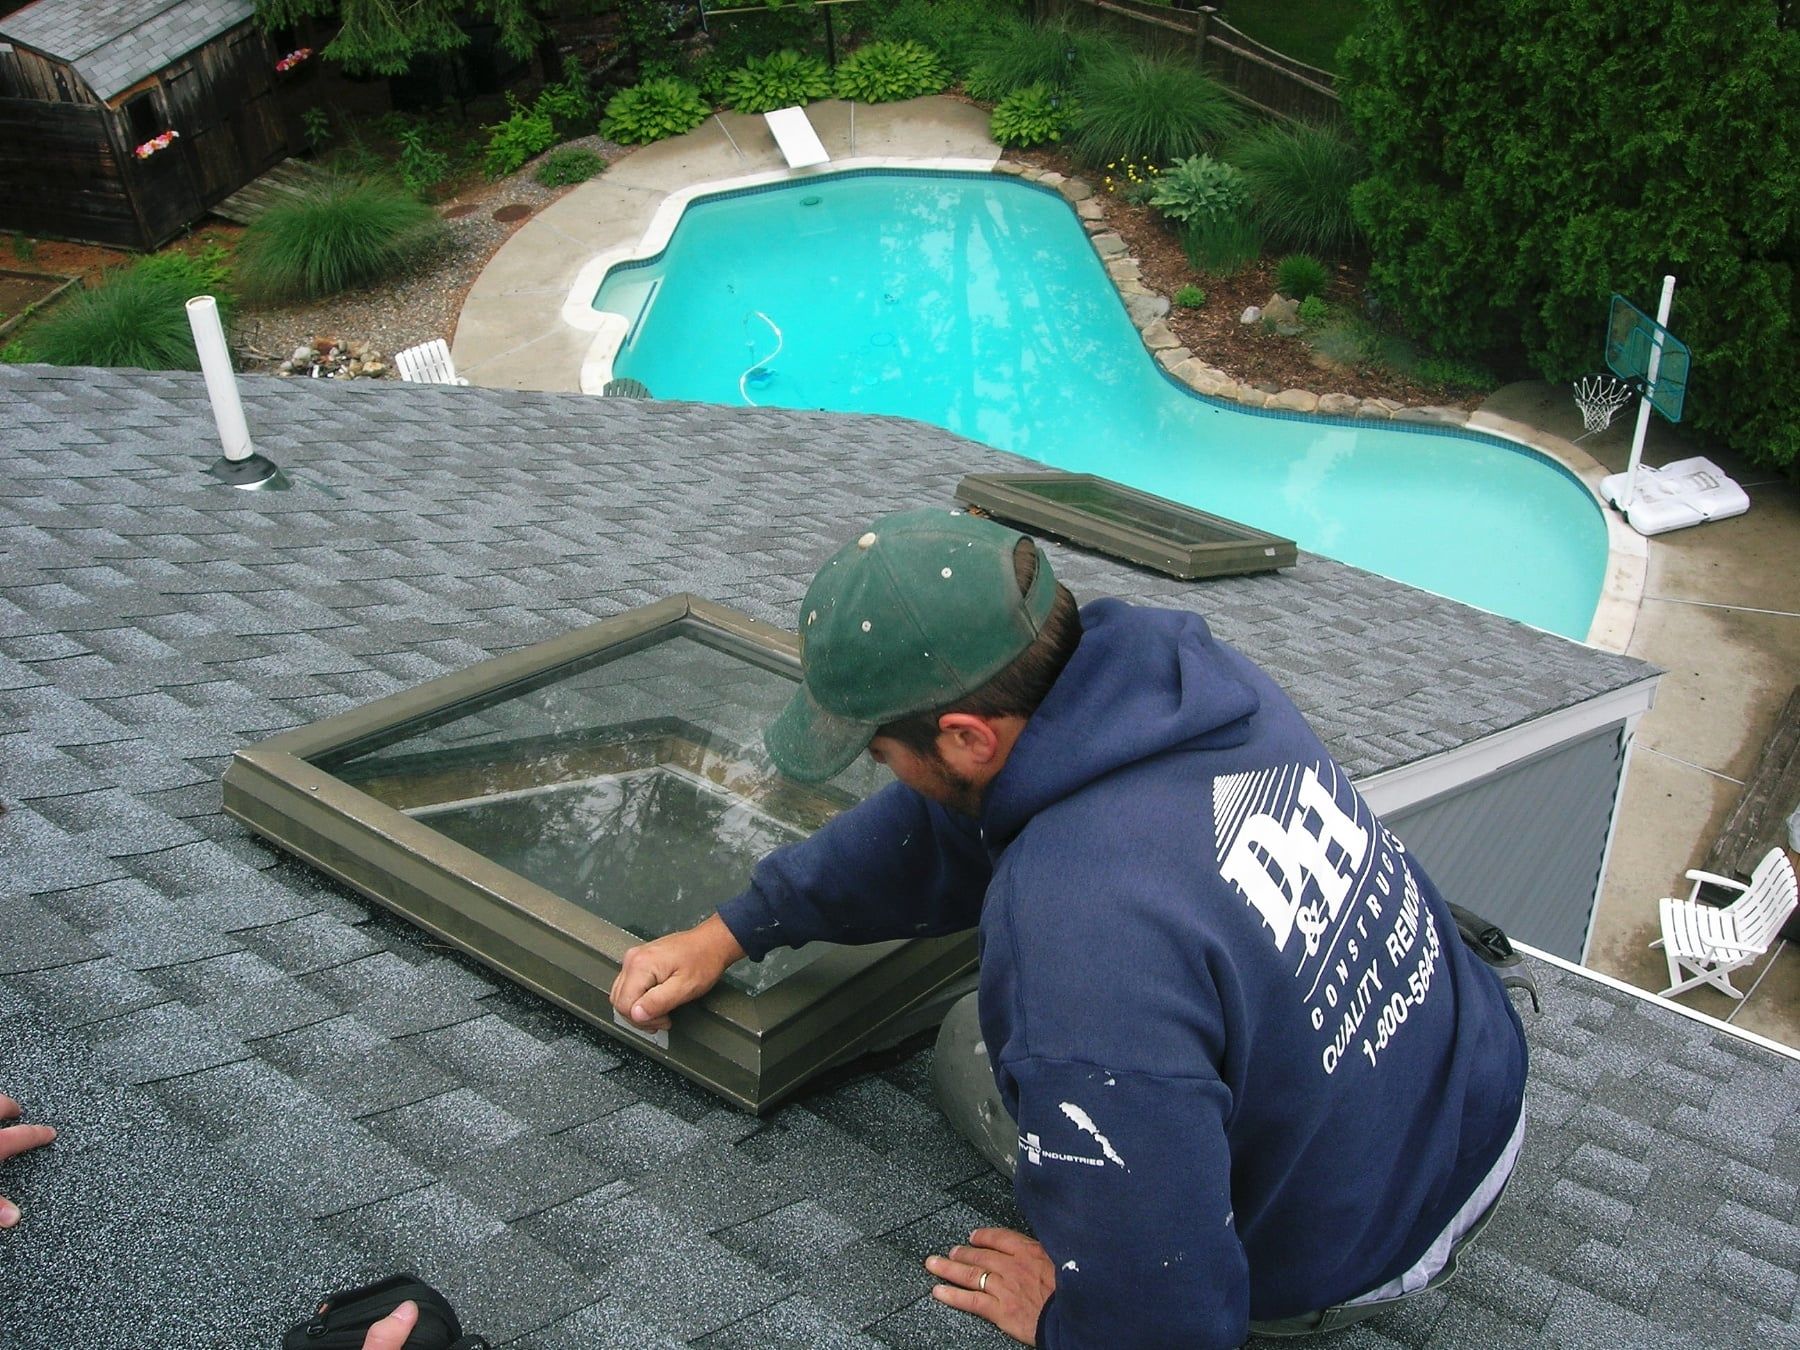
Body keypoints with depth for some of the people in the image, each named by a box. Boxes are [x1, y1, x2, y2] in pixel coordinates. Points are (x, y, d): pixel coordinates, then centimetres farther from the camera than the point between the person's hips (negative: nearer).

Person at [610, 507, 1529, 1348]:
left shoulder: (1077, 939, -39)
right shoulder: (1178, 667, -13)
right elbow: (962, 816, 2)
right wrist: (735, 929, 10)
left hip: (1365, 1262, -6)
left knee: (968, 1057, 9)